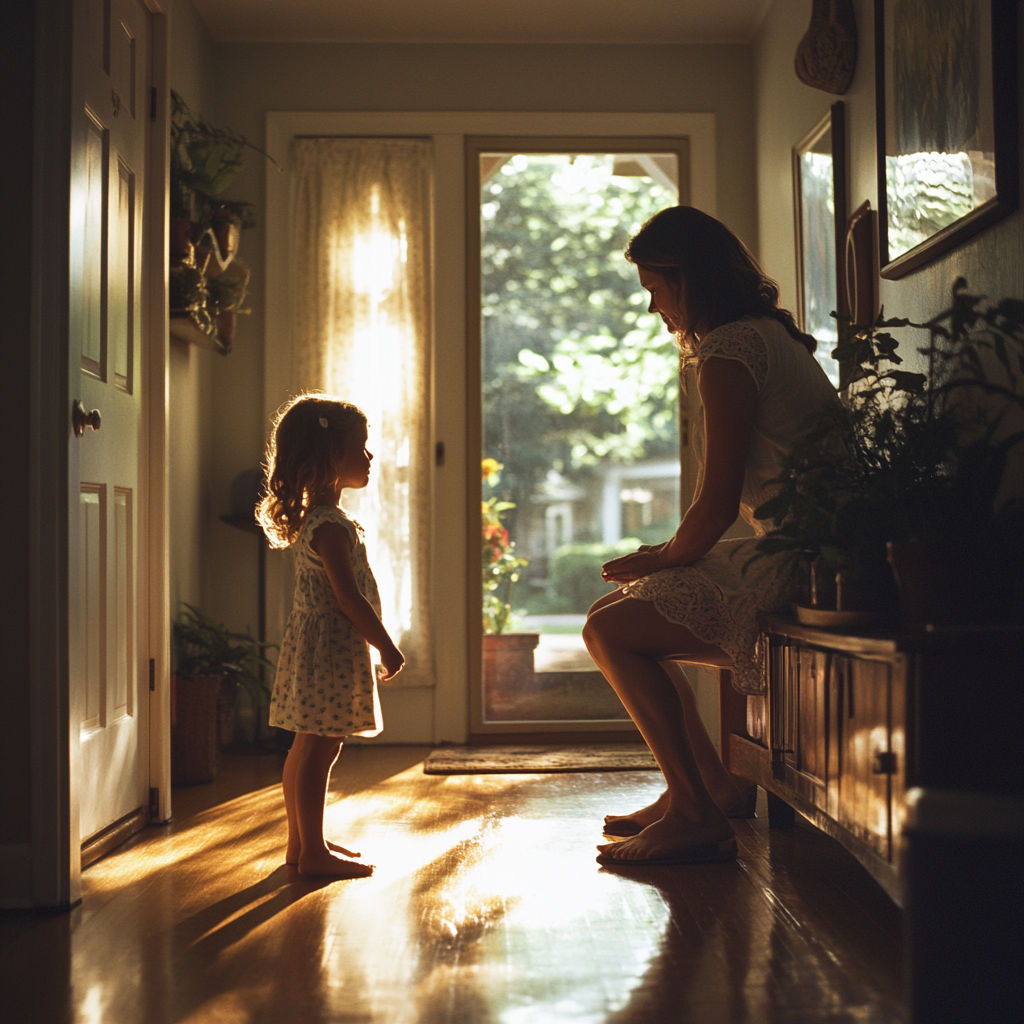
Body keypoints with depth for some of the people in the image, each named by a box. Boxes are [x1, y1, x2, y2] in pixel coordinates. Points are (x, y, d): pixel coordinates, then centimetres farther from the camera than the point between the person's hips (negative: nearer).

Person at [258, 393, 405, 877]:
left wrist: (376, 643, 22)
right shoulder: (330, 526, -19)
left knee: (307, 746, 14)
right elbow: (349, 597, -22)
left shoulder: (313, 519, 14)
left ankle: (301, 841, 24)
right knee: (319, 749, -5)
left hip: (314, 645, 11)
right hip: (330, 650, -11)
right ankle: (312, 851, 1)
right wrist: (386, 645, -15)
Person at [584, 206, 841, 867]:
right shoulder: (769, 334, 16)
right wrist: (670, 557, 13)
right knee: (619, 610, 16)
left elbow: (716, 506, -18)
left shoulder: (729, 354, -16)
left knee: (611, 631, -10)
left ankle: (697, 815, -4)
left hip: (791, 566, -10)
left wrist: (664, 560, 1)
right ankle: (710, 785, 20)